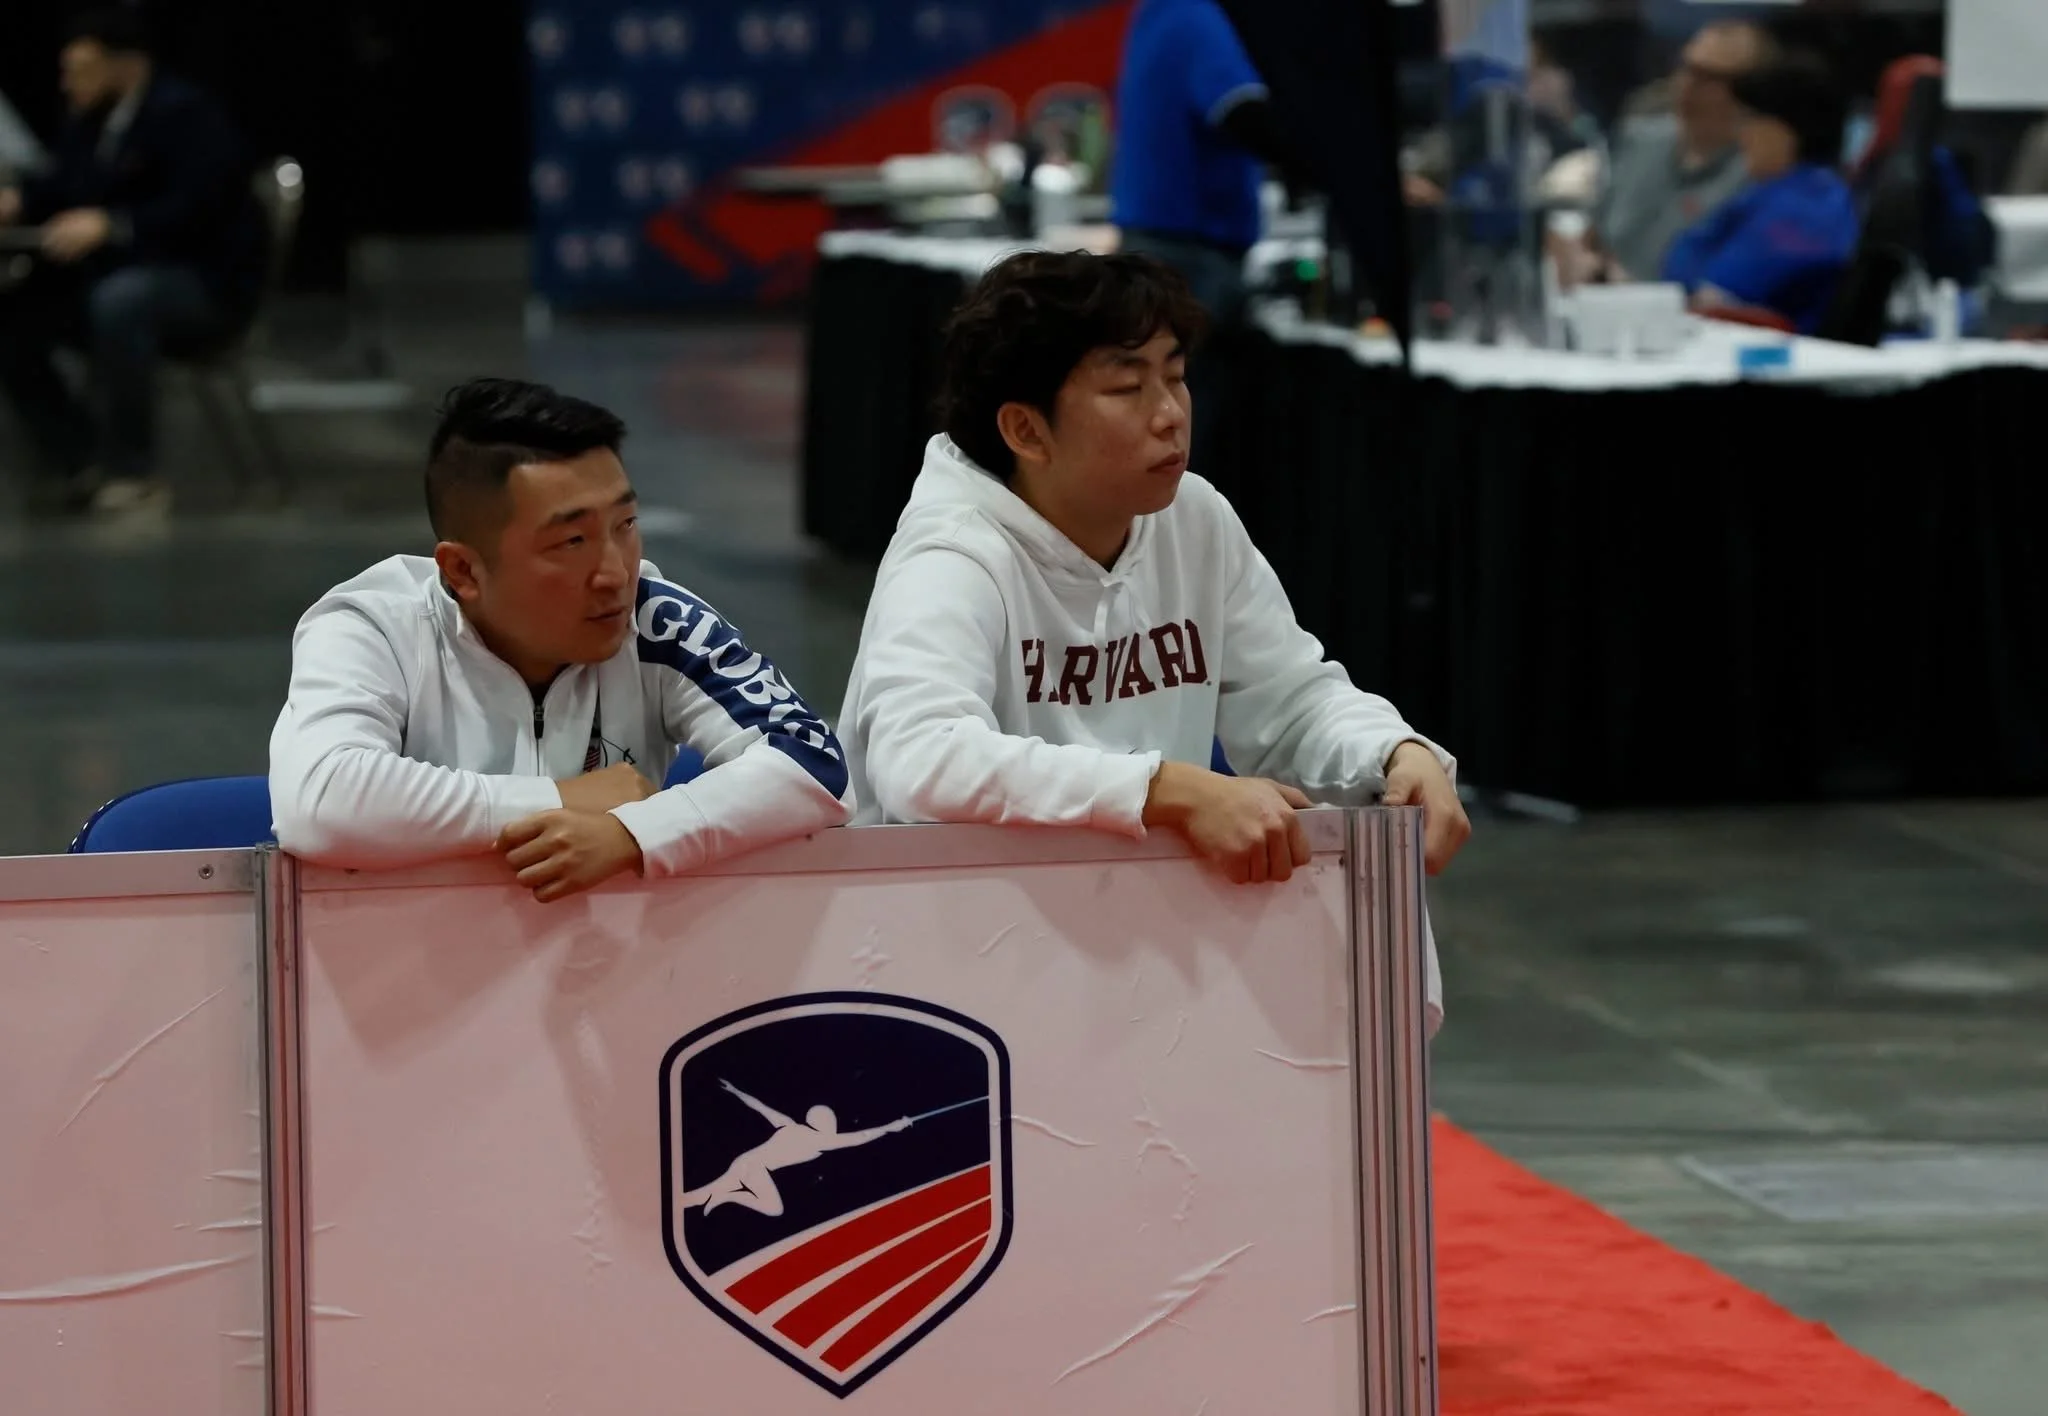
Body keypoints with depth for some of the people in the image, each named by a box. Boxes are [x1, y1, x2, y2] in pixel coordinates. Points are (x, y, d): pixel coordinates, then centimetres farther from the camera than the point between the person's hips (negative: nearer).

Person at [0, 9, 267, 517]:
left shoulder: (185, 116, -16)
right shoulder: (90, 122, 8)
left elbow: (194, 211, -25)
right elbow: (59, 188, 11)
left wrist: (108, 225, -36)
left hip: (205, 283, -8)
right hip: (111, 274, 8)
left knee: (118, 301, -39)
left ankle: (134, 472, -28)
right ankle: (79, 462, -4)